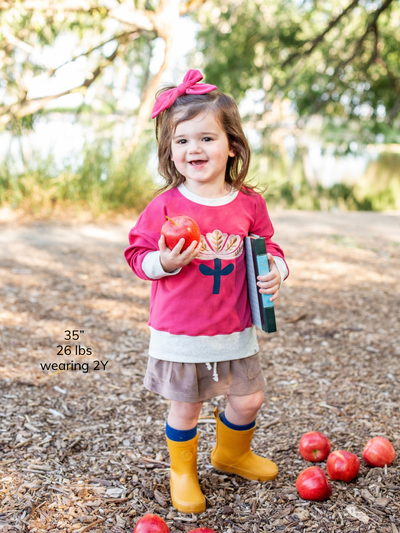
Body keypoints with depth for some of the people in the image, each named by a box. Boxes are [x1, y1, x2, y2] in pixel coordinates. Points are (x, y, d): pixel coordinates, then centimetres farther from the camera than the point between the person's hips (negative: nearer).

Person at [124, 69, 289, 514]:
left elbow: (267, 247, 10)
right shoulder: (165, 206, -12)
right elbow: (138, 254, -6)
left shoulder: (249, 203, -3)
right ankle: (183, 471, 38)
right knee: (184, 407, 10)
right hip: (179, 334, -3)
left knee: (249, 398, 15)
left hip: (235, 330, 3)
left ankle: (233, 454, 47)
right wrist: (165, 261, -25)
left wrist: (275, 270, -10)